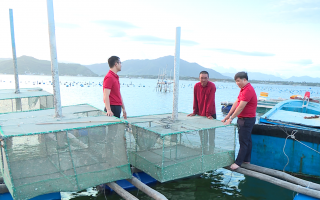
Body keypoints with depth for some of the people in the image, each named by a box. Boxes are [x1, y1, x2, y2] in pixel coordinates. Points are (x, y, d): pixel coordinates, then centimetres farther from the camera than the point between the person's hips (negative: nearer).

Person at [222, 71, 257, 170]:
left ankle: (238, 163, 2)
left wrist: (231, 119, -20)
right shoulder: (243, 89, 13)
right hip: (242, 119, 10)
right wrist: (228, 116, 8)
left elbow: (240, 107, -24)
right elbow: (236, 103, 12)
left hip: (247, 119, -10)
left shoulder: (248, 90, -21)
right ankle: (246, 160, 26)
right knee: (247, 140, 16)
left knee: (243, 142, -4)